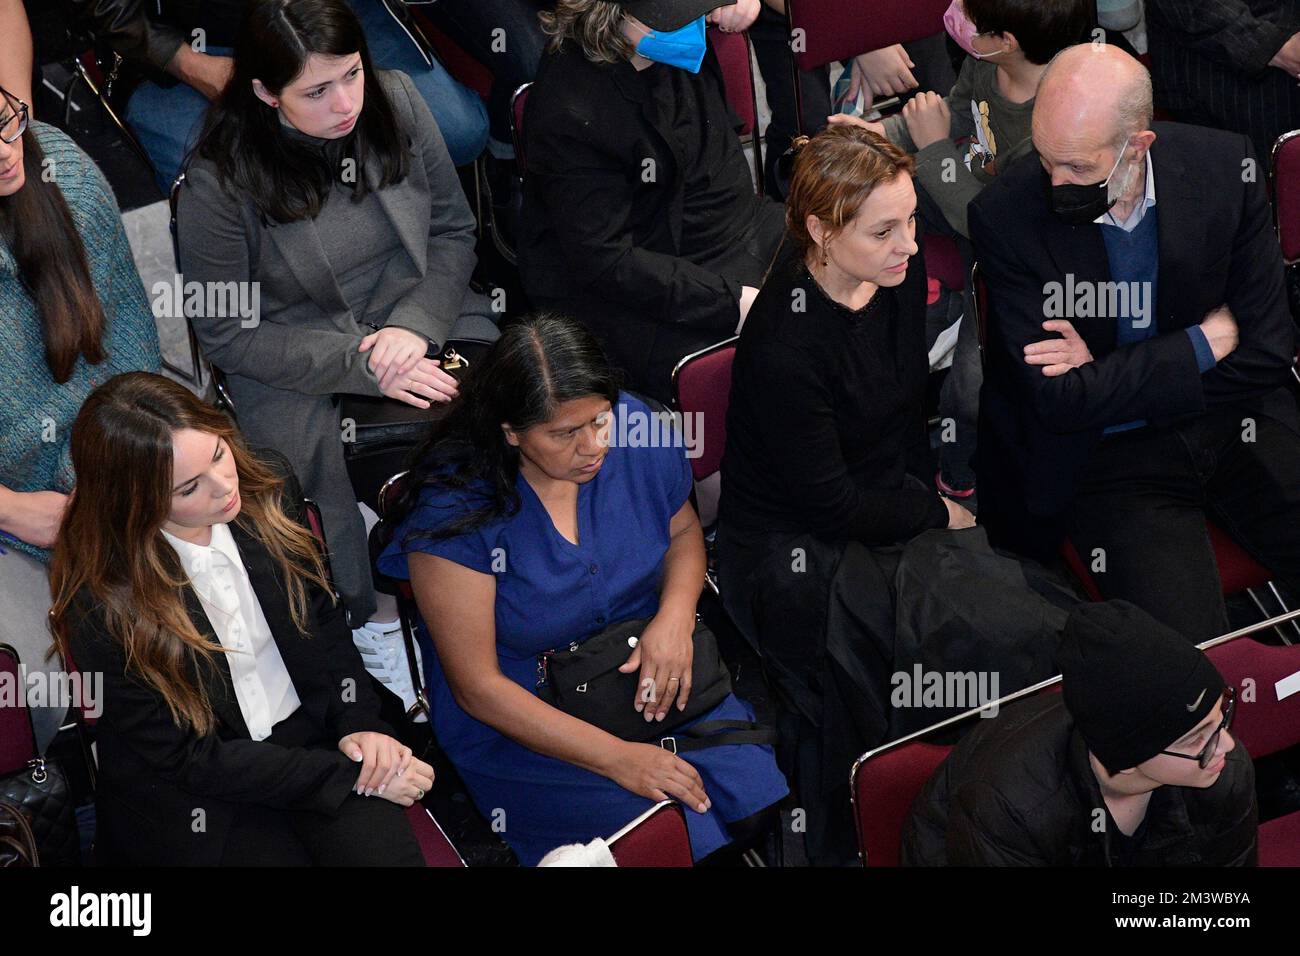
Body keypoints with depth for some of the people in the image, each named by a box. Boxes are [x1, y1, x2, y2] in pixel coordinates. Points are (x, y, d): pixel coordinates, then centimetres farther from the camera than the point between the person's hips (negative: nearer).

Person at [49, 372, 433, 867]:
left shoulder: (269, 495, -6)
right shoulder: (101, 607, -21)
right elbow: (188, 760, -15)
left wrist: (358, 726, -6)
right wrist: (348, 774, -16)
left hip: (309, 732, 4)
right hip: (197, 804, -4)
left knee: (387, 850, -21)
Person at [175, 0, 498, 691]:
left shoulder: (395, 102, -5)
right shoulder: (221, 180, -16)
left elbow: (453, 231, 6)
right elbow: (229, 335, -9)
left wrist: (415, 325, -13)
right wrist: (361, 363, -18)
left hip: (421, 317, 3)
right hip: (296, 367, -3)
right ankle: (368, 621, 0)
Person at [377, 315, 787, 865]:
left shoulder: (636, 431, -7)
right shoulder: (455, 509, -20)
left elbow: (682, 531, 14)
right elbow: (476, 686, -18)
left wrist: (676, 616, -9)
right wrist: (617, 758, -24)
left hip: (652, 676, 5)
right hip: (523, 718, -5)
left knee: (766, 800, -16)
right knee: (682, 843, -24)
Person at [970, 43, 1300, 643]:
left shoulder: (1223, 167, -9)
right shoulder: (1004, 217, -16)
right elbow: (1057, 401, -17)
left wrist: (1107, 377, -12)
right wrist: (1206, 340, -14)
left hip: (1234, 424, 3)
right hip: (1110, 456, -3)